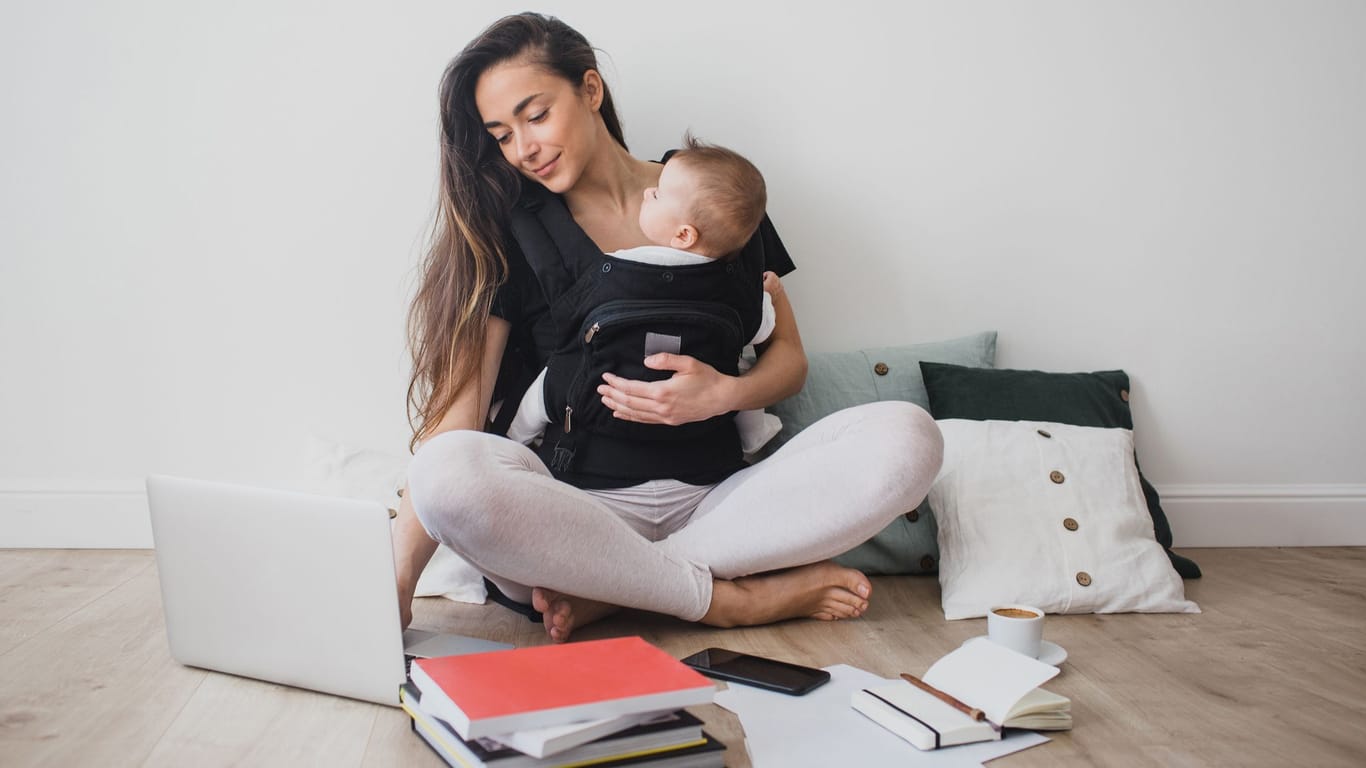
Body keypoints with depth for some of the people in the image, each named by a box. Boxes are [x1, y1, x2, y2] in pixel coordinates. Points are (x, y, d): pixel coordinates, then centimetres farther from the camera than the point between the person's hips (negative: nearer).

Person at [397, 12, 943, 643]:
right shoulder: (508, 234, 7)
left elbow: (788, 357, 14)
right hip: (580, 509, -1)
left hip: (714, 500, 2)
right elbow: (456, 411, -4)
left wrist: (724, 394, -11)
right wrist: (398, 585, -15)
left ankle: (605, 593, -20)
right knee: (449, 472, -33)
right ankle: (733, 600, -19)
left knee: (905, 438, -23)